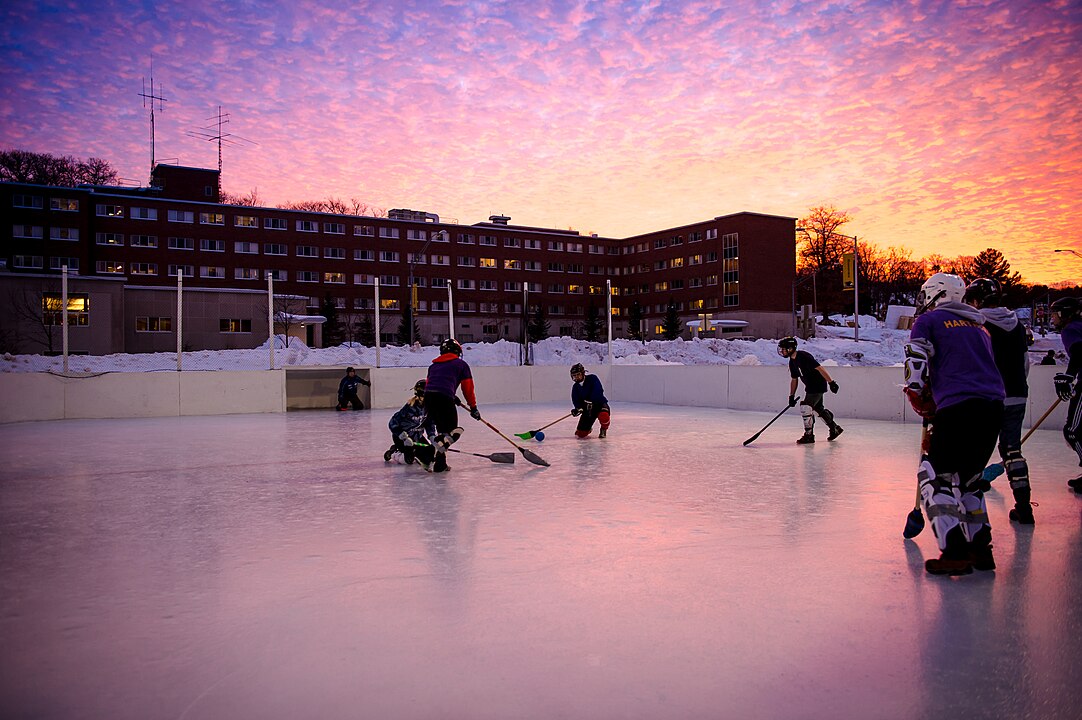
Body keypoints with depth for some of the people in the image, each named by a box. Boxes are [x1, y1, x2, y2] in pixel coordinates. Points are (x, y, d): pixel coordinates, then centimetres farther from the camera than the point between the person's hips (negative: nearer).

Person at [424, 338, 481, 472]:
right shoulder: (461, 364, 16)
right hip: (444, 399, -6)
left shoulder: (434, 365, 29)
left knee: (442, 429, 19)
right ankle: (438, 462, -20)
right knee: (452, 430, 2)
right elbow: (468, 388, 13)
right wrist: (473, 407, 23)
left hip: (428, 397, 6)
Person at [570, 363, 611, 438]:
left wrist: (590, 401, -33)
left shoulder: (592, 378, -11)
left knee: (603, 415, -40)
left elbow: (598, 391, -26)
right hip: (587, 409, 4)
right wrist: (578, 408, -27)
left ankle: (603, 429, -5)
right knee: (580, 433, -4)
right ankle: (588, 429, 34)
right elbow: (576, 401, -6)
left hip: (600, 404, -4)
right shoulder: (575, 387, 3)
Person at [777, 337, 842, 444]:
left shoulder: (804, 356, -22)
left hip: (818, 386, -10)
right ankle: (835, 428, 34)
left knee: (805, 407, -13)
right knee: (818, 409, 18)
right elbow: (794, 380, 14)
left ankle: (809, 435, -5)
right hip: (810, 387, 10)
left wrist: (831, 382, -26)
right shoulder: (792, 362, 6)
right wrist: (791, 396, 10)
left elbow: (819, 368, -25)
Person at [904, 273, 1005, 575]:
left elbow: (916, 364, -5)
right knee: (969, 477, 19)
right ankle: (980, 548, 20)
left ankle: (955, 553, -8)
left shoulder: (928, 320, 6)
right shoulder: (978, 325, 27)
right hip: (993, 408, 7)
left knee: (937, 477, -2)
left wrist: (923, 404, 6)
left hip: (959, 408, -7)